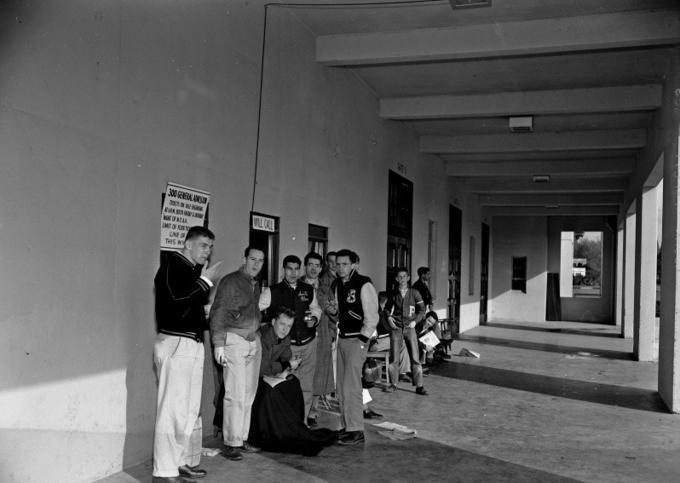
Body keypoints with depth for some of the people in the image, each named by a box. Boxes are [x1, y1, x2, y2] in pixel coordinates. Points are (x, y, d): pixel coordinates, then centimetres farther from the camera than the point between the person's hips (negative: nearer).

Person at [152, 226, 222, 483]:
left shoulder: (194, 270, 17)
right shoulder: (171, 263, -8)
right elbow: (175, 298, -23)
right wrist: (205, 281, -16)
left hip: (193, 344, 9)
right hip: (175, 343, -9)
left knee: (191, 409, 13)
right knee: (172, 409, -7)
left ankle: (184, 462, 23)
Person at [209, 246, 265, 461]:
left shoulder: (256, 284, 16)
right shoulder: (230, 281, -5)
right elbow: (217, 313, -9)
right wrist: (218, 344, -14)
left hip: (254, 341, 7)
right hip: (234, 340, -7)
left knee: (249, 394, 8)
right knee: (236, 395, -7)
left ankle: (242, 438, 17)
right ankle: (231, 443, 1)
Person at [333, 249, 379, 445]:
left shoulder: (364, 285, -11)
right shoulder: (337, 285, 11)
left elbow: (372, 317, -12)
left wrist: (362, 339, -13)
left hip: (357, 340, -8)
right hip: (342, 339, 8)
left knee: (350, 385, -9)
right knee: (342, 386, 10)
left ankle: (356, 431, -2)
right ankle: (347, 426, 20)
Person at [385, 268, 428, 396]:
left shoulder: (414, 293, 2)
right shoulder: (393, 294, 5)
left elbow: (422, 309, 6)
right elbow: (387, 307, 19)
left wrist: (415, 321, -6)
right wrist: (389, 317, 1)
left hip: (410, 328, -1)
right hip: (396, 328, 1)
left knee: (415, 358, -3)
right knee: (394, 358, 2)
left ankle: (419, 386, 3)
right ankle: (393, 384, 14)